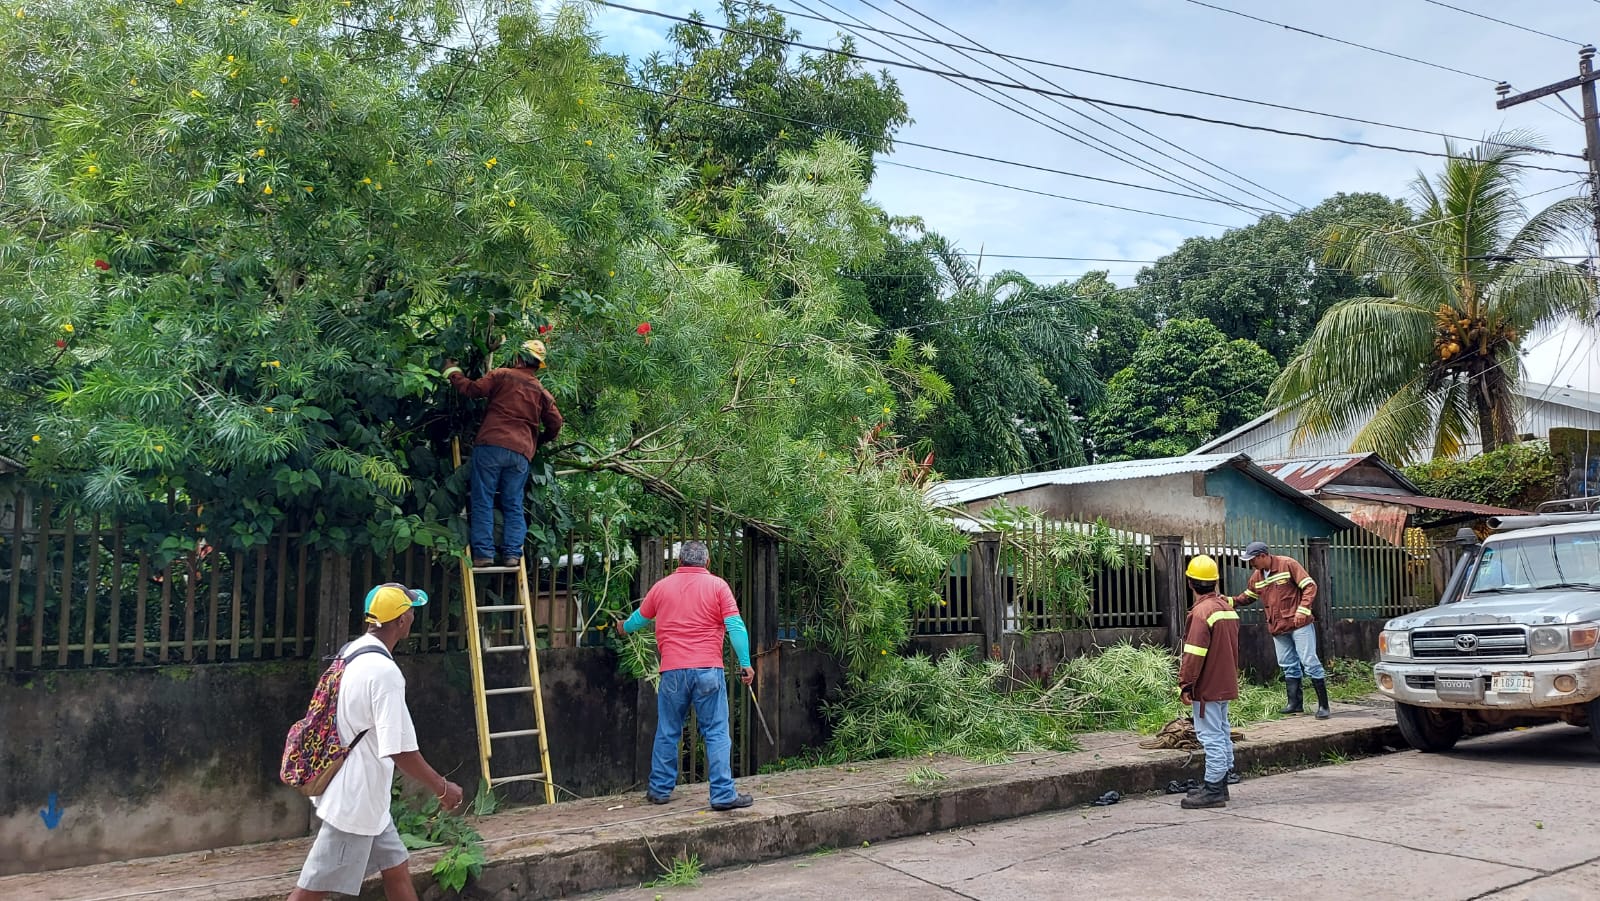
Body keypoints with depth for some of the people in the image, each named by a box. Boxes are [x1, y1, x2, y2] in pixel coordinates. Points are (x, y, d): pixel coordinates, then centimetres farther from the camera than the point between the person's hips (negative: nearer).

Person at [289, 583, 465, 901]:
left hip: (364, 796, 9)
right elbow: (401, 750, -24)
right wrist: (442, 788, -11)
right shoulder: (384, 671, -24)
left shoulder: (350, 654, 5)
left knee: (396, 869, 17)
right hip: (355, 799, -9)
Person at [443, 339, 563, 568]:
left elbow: (472, 389, 1)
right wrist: (540, 440, 33)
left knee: (483, 502, 1)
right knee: (513, 506, 9)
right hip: (521, 453, 3)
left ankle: (483, 552, -3)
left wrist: (452, 372, 18)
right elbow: (555, 423, 14)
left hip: (491, 445, -3)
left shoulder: (502, 375, 4)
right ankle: (512, 553, 2)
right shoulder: (542, 392, 16)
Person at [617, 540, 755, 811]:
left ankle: (660, 789, 21)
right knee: (716, 733, 1)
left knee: (667, 733, 14)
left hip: (673, 671, 2)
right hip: (708, 670, -2)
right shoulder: (717, 586, 1)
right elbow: (735, 626, -7)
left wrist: (624, 627, 47)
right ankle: (724, 794, -2)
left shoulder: (662, 587, 10)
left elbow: (640, 618, 26)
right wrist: (745, 664, -3)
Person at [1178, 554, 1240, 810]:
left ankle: (1213, 790, -4)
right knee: (1222, 732, 16)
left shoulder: (1202, 611, -19)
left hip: (1207, 687, -10)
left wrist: (1185, 684, -17)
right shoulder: (1227, 607, 10)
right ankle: (1220, 785, 25)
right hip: (1226, 683, 10)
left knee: (1212, 736, -7)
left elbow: (1194, 654, -22)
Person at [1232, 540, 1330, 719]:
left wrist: (1302, 609, -20)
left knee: (1310, 662, -7)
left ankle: (1323, 706, -3)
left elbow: (1310, 586, -12)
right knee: (1289, 667, 12)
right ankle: (1295, 704, 20)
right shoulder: (1256, 576, 9)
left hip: (1299, 624, -7)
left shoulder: (1288, 564, -11)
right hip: (1277, 629, 7)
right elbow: (1248, 596, 22)